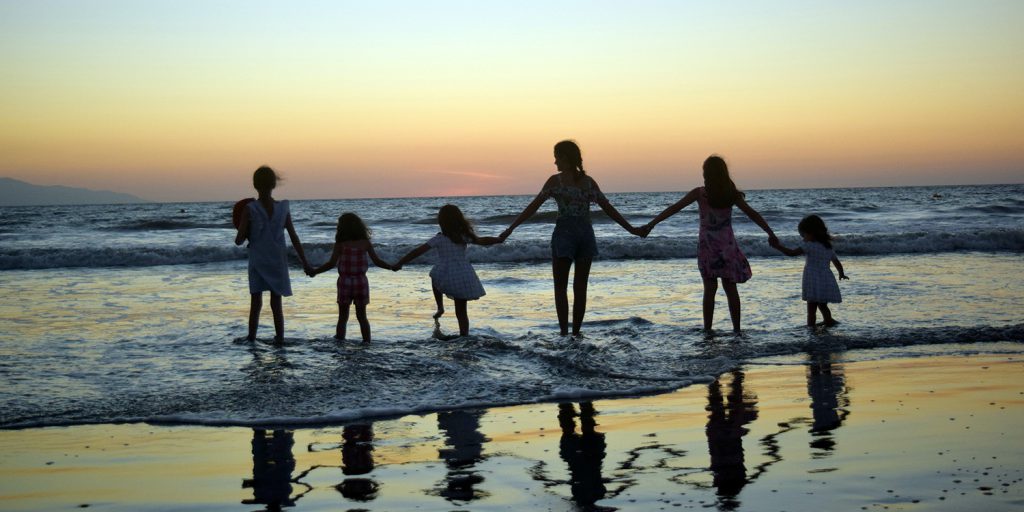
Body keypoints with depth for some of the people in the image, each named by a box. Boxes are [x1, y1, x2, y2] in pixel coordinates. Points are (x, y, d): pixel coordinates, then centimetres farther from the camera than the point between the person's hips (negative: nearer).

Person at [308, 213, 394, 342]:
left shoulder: (340, 243, -6)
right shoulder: (365, 242, 0)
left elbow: (331, 263, -12)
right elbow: (377, 261, 1)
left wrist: (315, 271, -2)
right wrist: (392, 267, 15)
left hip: (345, 282, -2)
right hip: (361, 282, 2)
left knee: (343, 316, 6)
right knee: (362, 316, 11)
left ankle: (339, 340, 3)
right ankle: (367, 341, 7)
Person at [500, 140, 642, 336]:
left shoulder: (556, 180, -3)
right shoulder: (589, 181, 8)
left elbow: (533, 207, -5)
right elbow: (608, 208, 9)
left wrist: (510, 229, -2)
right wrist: (631, 229, 17)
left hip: (564, 233, -4)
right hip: (586, 234, 4)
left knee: (561, 287, 4)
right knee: (580, 287, 9)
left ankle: (564, 332, -6)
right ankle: (576, 333, 10)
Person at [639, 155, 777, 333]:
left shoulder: (699, 193, -7)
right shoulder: (732, 194, -2)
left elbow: (673, 209, -8)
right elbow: (752, 214, 4)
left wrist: (650, 225, -7)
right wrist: (770, 233, 12)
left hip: (707, 245, -1)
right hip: (727, 245, 1)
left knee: (710, 289, 6)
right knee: (730, 288, 9)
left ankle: (707, 330, 3)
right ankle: (737, 329, 9)